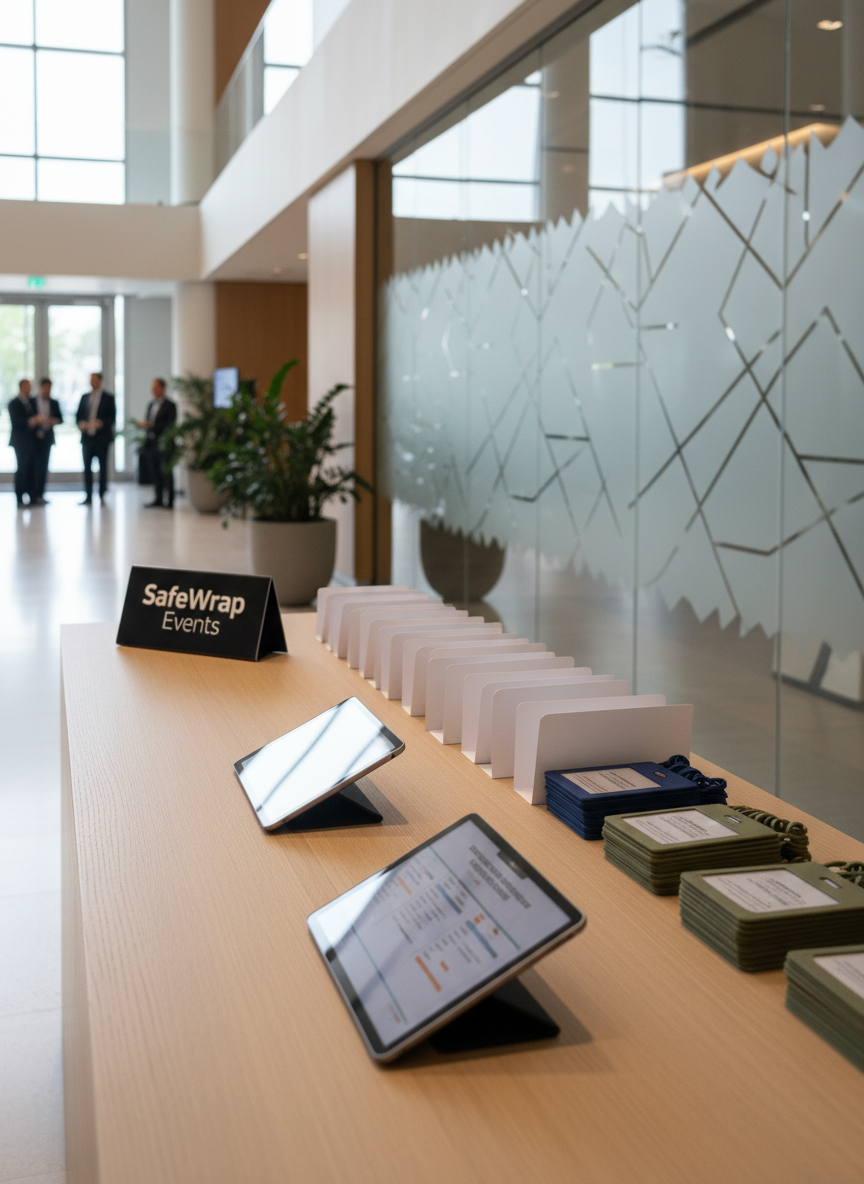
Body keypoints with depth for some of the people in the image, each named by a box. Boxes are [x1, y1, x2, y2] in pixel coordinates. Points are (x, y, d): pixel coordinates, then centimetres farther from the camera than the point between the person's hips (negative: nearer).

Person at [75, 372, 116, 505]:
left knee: (103, 468, 4)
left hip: (101, 438, -3)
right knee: (87, 468, -1)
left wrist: (100, 423, -19)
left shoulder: (108, 398, 2)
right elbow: (78, 416, 15)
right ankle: (88, 497, 1)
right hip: (87, 437, 3)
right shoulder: (84, 397, 14)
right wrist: (81, 424, -6)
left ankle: (102, 496, 12)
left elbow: (112, 418, -3)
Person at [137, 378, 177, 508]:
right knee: (155, 473, 9)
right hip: (151, 443, 7)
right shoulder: (151, 404, 16)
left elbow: (170, 424, -14)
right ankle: (158, 498, 15)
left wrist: (151, 425, -19)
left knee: (166, 473, -4)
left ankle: (169, 500, -1)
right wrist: (143, 424, -1)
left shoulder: (170, 405, -6)